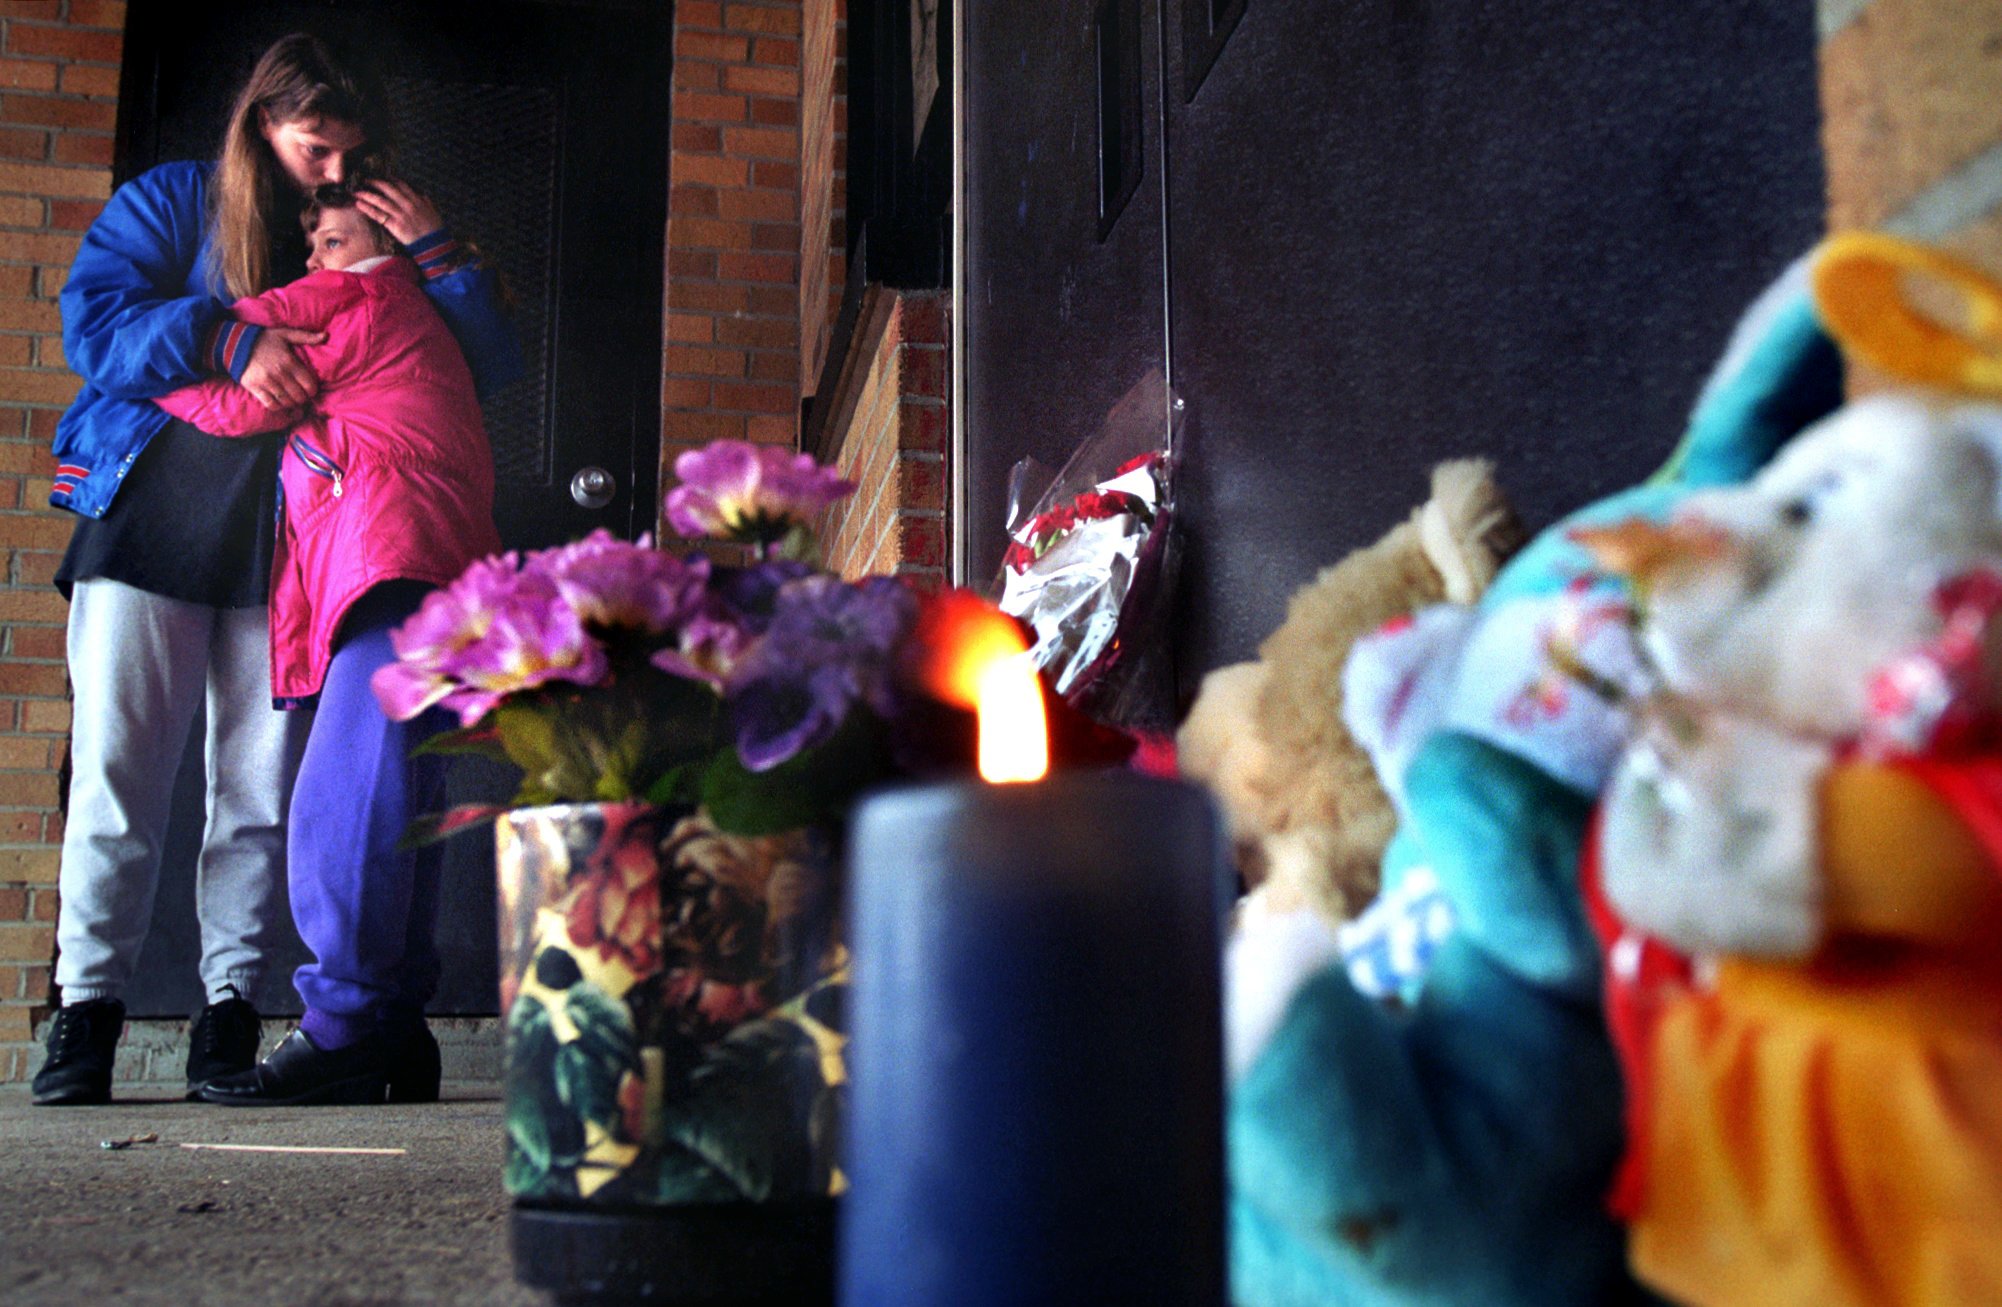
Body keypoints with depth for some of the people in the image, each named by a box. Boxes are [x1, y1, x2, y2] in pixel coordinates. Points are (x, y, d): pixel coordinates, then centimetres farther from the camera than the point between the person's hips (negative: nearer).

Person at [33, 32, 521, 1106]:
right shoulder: (170, 204, 10)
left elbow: (489, 369, 10)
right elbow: (92, 321, -5)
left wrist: (433, 252, -3)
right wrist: (226, 340, -19)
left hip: (292, 547, 2)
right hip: (156, 525, -1)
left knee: (263, 786, -1)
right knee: (117, 770, -5)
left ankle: (230, 1016, 4)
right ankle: (86, 1010, 1)